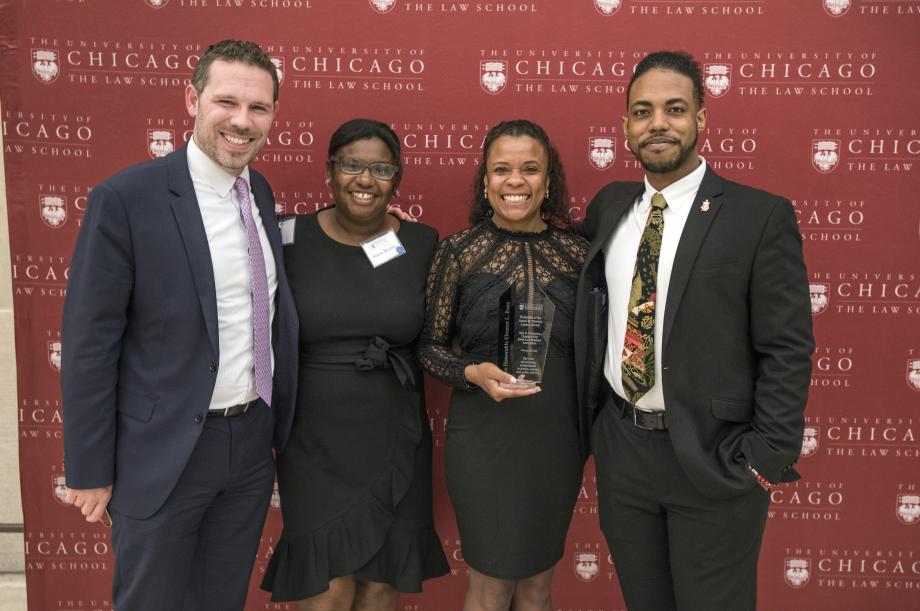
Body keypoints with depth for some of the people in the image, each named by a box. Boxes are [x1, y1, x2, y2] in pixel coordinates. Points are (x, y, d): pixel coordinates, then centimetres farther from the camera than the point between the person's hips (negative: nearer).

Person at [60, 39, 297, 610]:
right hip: (164, 453, -5)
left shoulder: (262, 194, 3)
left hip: (253, 441, 5)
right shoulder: (126, 198, -16)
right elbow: (89, 346, -13)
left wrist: (281, 427, 10)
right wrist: (89, 472, -8)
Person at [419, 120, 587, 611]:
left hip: (558, 438, 3)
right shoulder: (458, 251, -6)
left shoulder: (576, 251, 1)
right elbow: (430, 345, 0)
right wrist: (472, 373, -18)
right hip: (485, 437, -2)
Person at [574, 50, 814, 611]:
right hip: (620, 448, 5)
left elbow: (788, 350, -10)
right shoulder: (609, 207, 5)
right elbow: (591, 305, 18)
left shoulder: (761, 216, -10)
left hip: (714, 458, -4)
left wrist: (768, 460, -11)